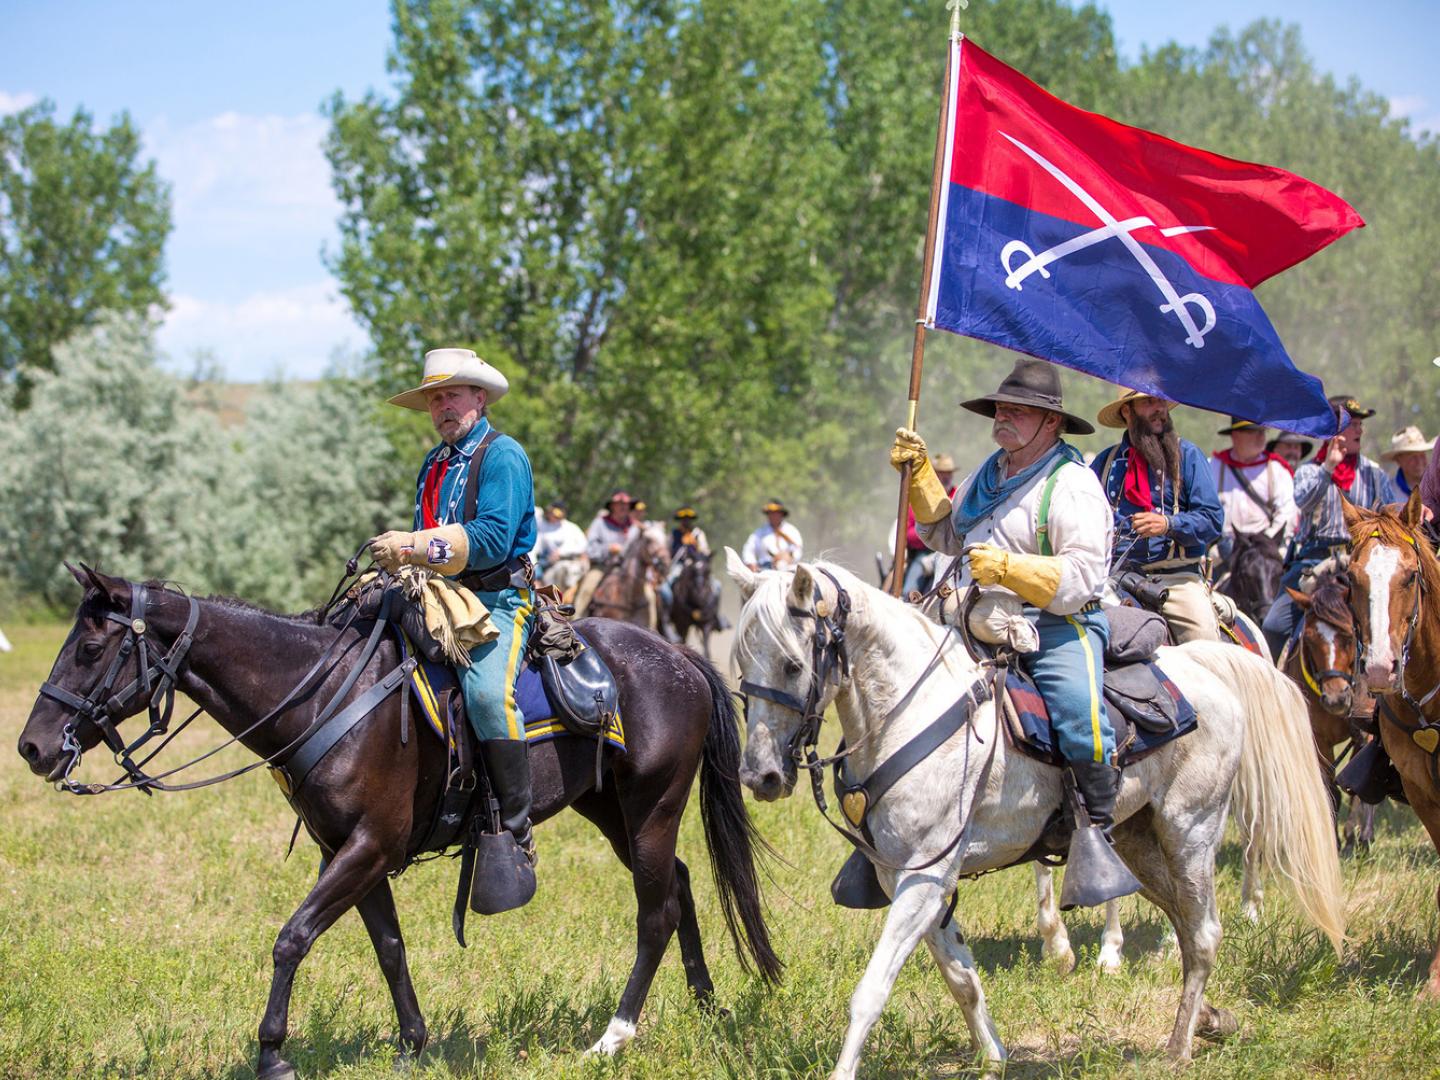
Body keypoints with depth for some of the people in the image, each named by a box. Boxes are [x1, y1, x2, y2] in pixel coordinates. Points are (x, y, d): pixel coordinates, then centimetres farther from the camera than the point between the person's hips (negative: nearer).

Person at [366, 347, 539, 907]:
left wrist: (417, 546, -22)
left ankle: (516, 838, -30)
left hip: (498, 600, -9)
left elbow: (494, 539, -18)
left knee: (487, 692, -33)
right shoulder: (434, 463, 20)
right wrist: (397, 558, 0)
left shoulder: (502, 456, -5)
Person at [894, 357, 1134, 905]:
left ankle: (1101, 831, -15)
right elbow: (947, 534, 33)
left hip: (1057, 625, -8)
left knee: (1081, 720, -33)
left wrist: (1007, 568, -25)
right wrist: (920, 475, 20)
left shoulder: (1072, 485, -7)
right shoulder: (991, 472, 19)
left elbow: (1083, 575, -17)